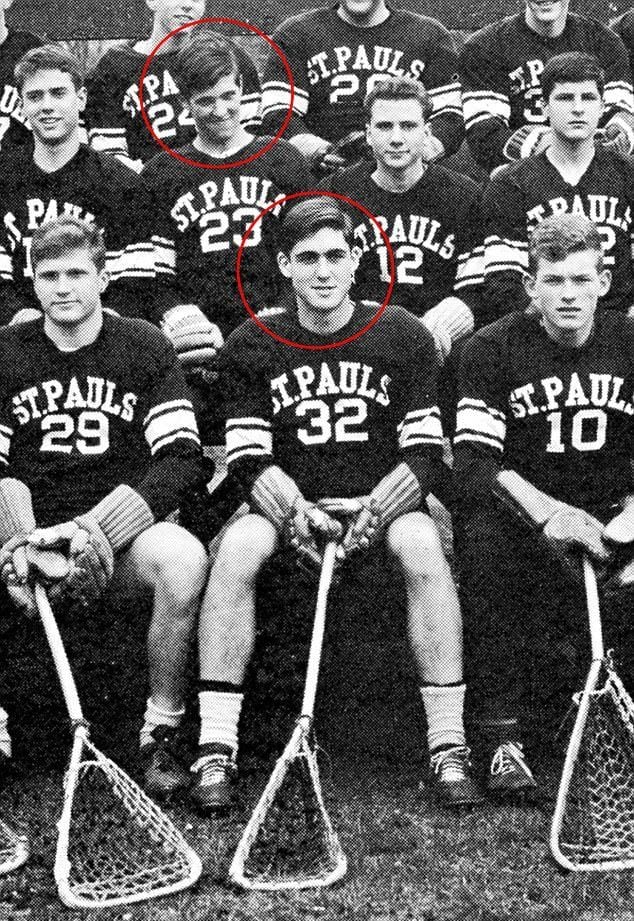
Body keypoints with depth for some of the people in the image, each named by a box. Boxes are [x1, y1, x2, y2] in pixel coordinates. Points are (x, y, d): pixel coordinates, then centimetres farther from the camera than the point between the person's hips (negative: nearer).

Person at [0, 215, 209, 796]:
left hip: (124, 526, -1)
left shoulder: (146, 347, 5)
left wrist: (98, 528, -16)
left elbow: (182, 460, -4)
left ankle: (161, 736, -17)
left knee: (185, 559, -34)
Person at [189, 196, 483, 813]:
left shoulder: (404, 337, 2)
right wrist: (296, 513, -23)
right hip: (288, 504, 1)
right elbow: (249, 461, -3)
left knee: (421, 543, -33)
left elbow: (425, 453, -3)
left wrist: (374, 509, -21)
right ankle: (215, 750, -26)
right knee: (237, 547, -31)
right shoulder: (249, 349, 3)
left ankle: (448, 748, -26)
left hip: (381, 503, 0)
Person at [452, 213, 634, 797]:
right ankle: (503, 735, -29)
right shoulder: (492, 350, -2)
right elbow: (473, 462, -13)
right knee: (483, 536, -34)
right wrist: (548, 512, -29)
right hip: (524, 515, -2)